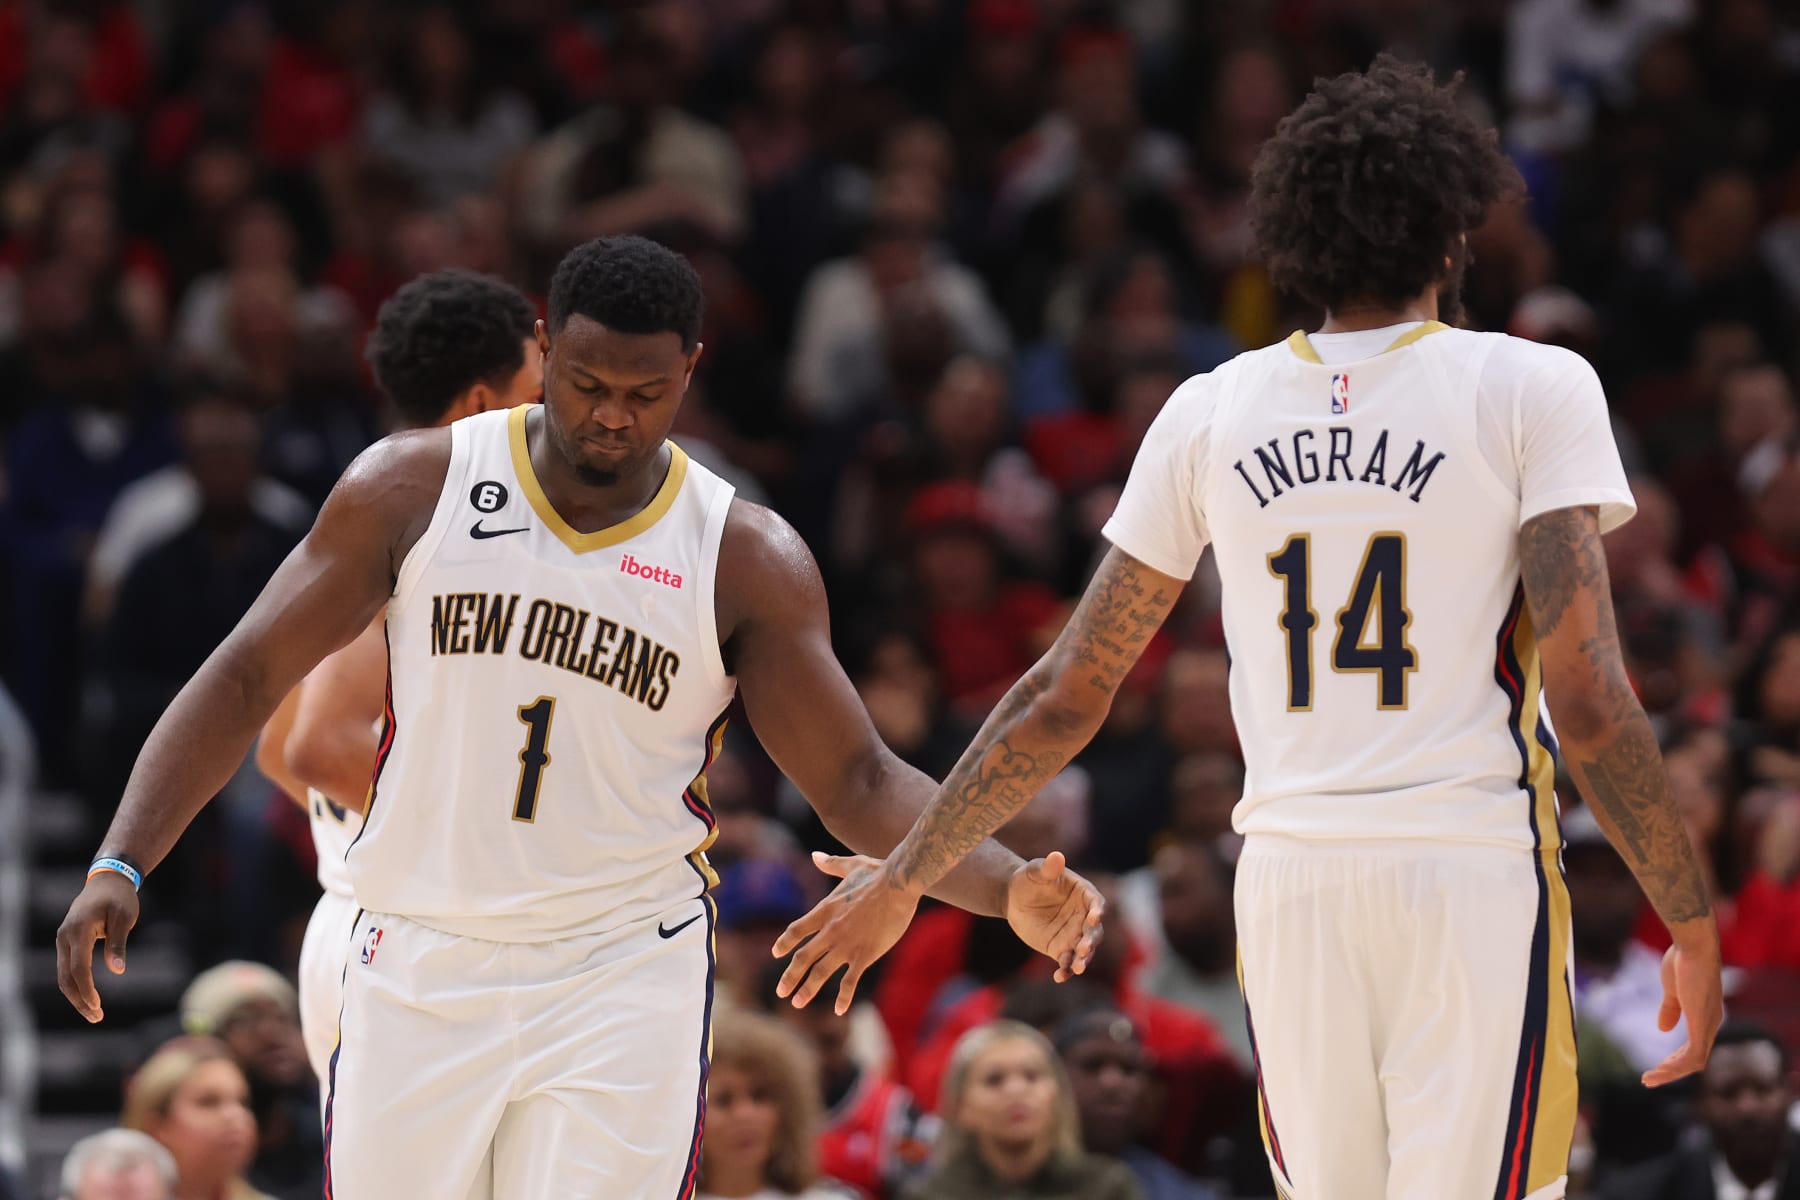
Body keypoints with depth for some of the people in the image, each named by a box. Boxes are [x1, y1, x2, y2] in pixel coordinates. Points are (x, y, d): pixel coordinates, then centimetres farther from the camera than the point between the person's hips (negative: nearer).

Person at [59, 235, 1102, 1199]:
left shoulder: (744, 560, -3)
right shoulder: (417, 488, -3)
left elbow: (860, 783, -1)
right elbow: (249, 679, 0)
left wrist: (1009, 888, -18)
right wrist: (122, 865, -11)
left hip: (623, 987, -1)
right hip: (417, 970, 1)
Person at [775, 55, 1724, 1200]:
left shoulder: (1212, 412, 8)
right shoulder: (1533, 389, -2)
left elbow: (1063, 701, 11)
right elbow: (1590, 700, -11)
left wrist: (903, 879, 23)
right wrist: (1694, 925, -3)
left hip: (1289, 886, 4)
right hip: (1477, 886, -4)